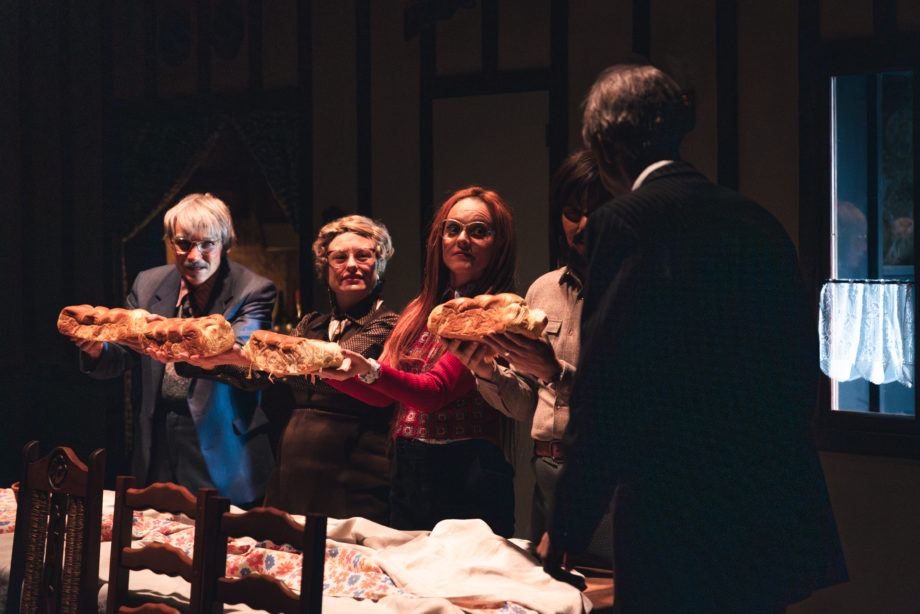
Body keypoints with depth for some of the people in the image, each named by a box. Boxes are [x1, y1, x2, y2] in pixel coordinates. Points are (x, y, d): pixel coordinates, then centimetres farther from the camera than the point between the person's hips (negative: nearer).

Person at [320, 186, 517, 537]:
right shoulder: (421, 310, 14)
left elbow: (436, 392, -19)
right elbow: (383, 396, 13)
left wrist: (369, 370, -32)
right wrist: (334, 371, 0)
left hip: (465, 477, -7)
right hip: (406, 474, 7)